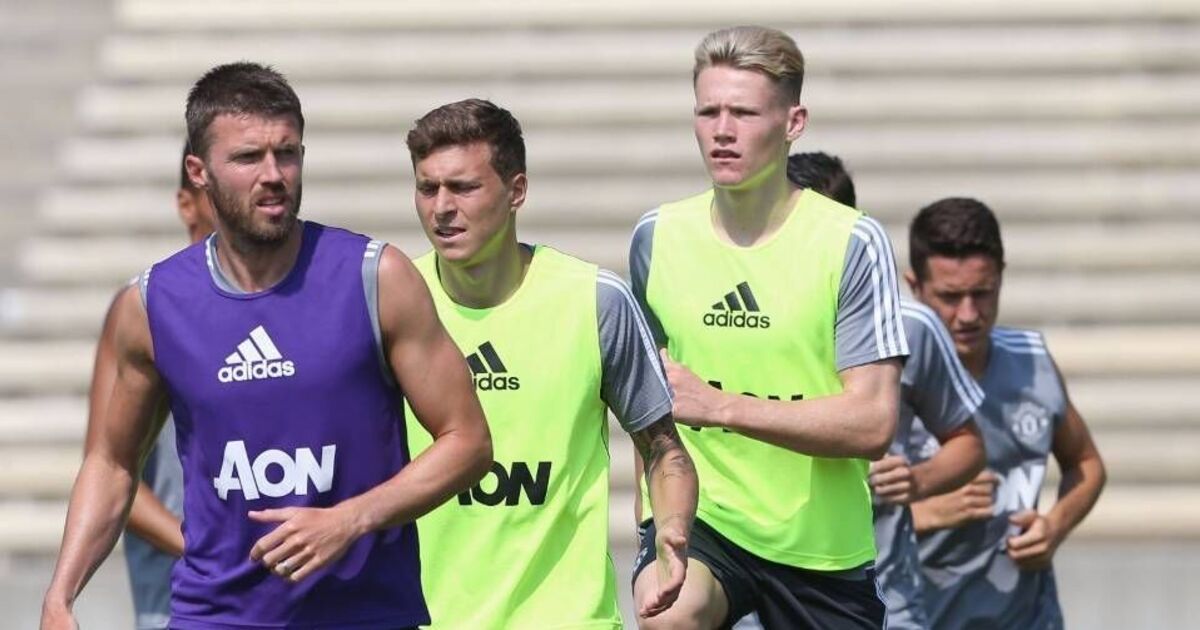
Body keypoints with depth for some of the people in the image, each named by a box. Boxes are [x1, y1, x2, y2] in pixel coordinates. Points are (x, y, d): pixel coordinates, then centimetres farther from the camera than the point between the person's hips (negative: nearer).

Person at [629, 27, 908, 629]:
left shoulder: (854, 244, -8)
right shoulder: (657, 238, 4)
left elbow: (872, 424, -15)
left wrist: (721, 406, -23)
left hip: (824, 543, -1)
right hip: (699, 515, 1)